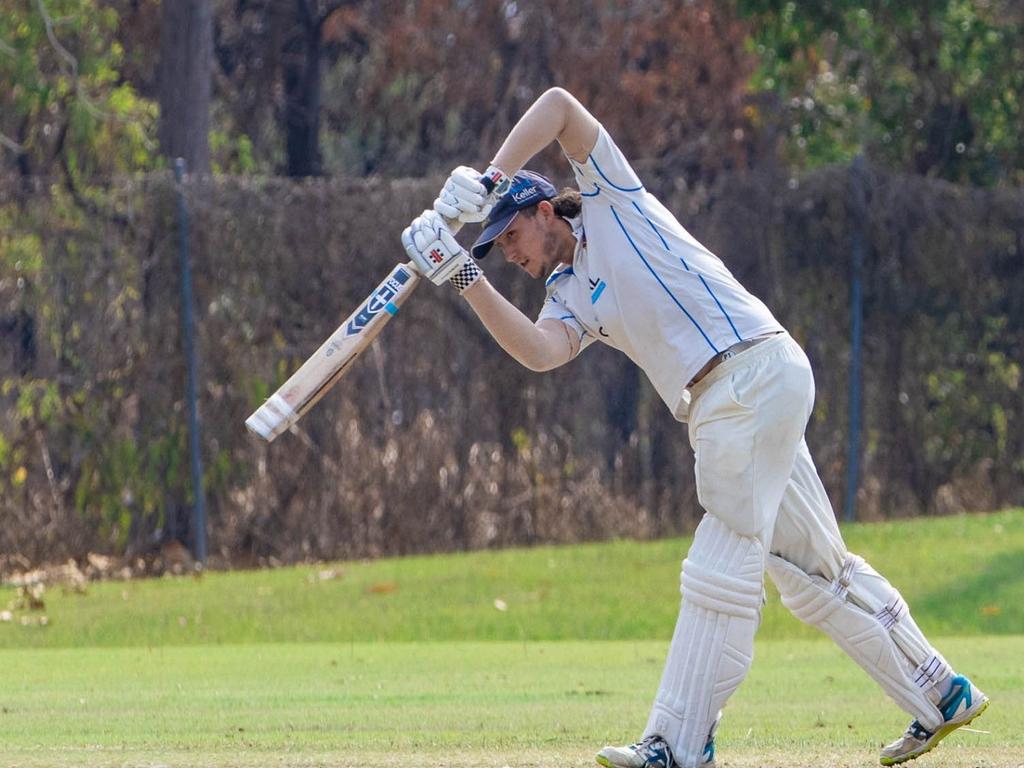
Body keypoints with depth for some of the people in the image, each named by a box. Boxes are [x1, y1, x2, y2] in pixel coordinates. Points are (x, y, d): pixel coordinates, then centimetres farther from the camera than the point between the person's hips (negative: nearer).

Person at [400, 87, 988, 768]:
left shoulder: (611, 201, 6)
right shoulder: (571, 297, 22)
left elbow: (558, 105, -5)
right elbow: (539, 353, -1)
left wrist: (487, 183, -9)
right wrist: (466, 280, -6)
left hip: (757, 371, -9)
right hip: (718, 411, 9)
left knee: (721, 568, -8)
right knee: (813, 568, 12)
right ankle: (940, 694, 19)